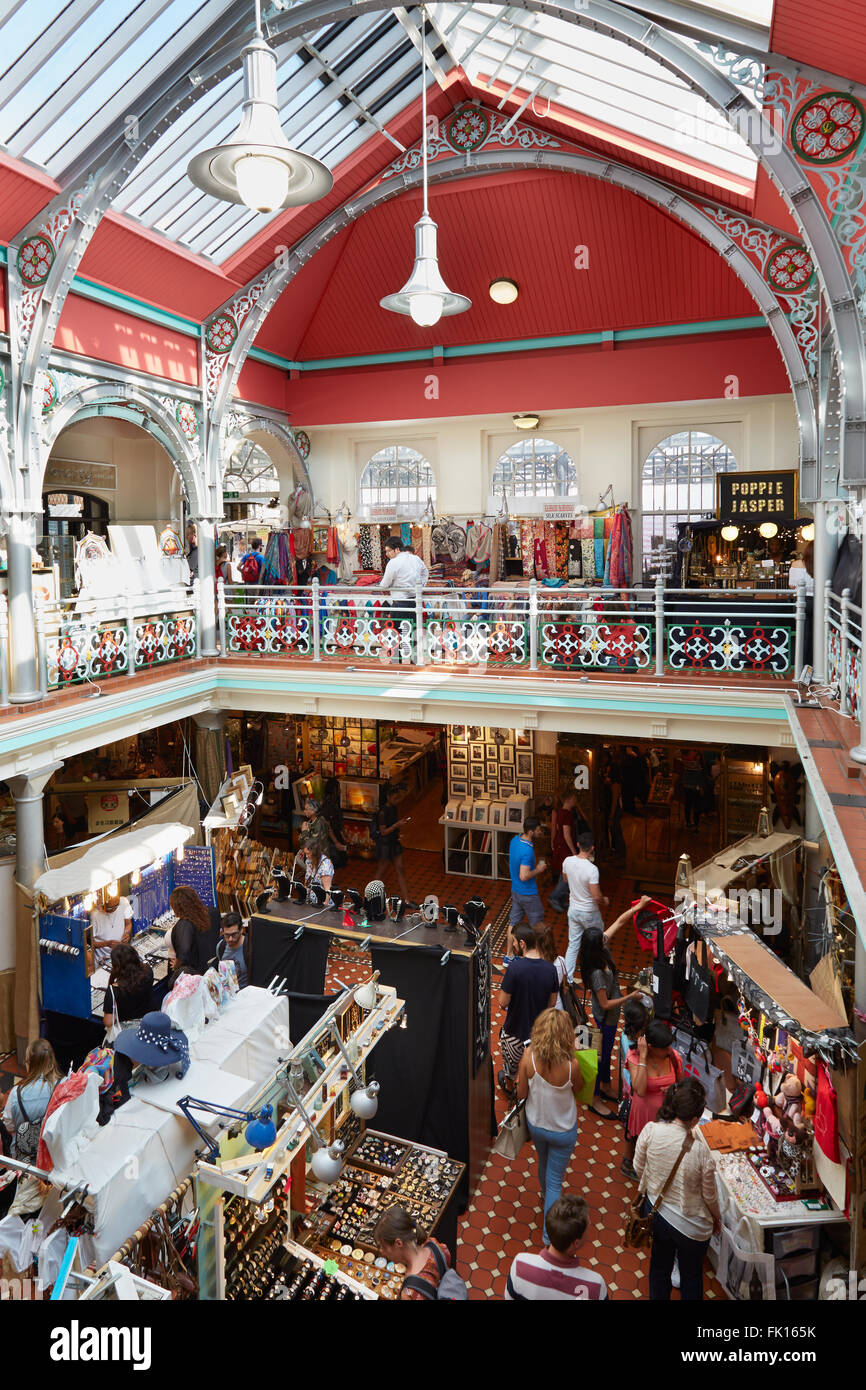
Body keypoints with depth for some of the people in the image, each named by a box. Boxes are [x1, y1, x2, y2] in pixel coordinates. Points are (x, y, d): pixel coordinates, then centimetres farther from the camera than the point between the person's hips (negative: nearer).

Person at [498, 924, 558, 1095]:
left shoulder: (515, 967, -27)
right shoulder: (551, 969, -13)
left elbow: (503, 1003, -21)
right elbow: (552, 1003, 0)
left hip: (515, 1031, -2)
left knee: (511, 1063, 27)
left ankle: (509, 1086, 51)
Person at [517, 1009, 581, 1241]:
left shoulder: (528, 1058, -29)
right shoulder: (571, 1065, -33)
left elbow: (521, 1094, -15)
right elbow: (578, 1090, -9)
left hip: (535, 1124, 3)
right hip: (562, 1130, -3)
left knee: (543, 1163, 33)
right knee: (555, 1180, 16)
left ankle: (545, 1197, 61)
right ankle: (549, 1234, 25)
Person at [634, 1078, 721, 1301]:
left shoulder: (651, 1130, -25)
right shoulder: (701, 1152, -33)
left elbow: (639, 1168, -7)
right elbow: (709, 1195, -14)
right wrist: (717, 1218, 8)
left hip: (656, 1212, 3)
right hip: (692, 1226, -3)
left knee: (659, 1265, 29)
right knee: (692, 1275, 27)